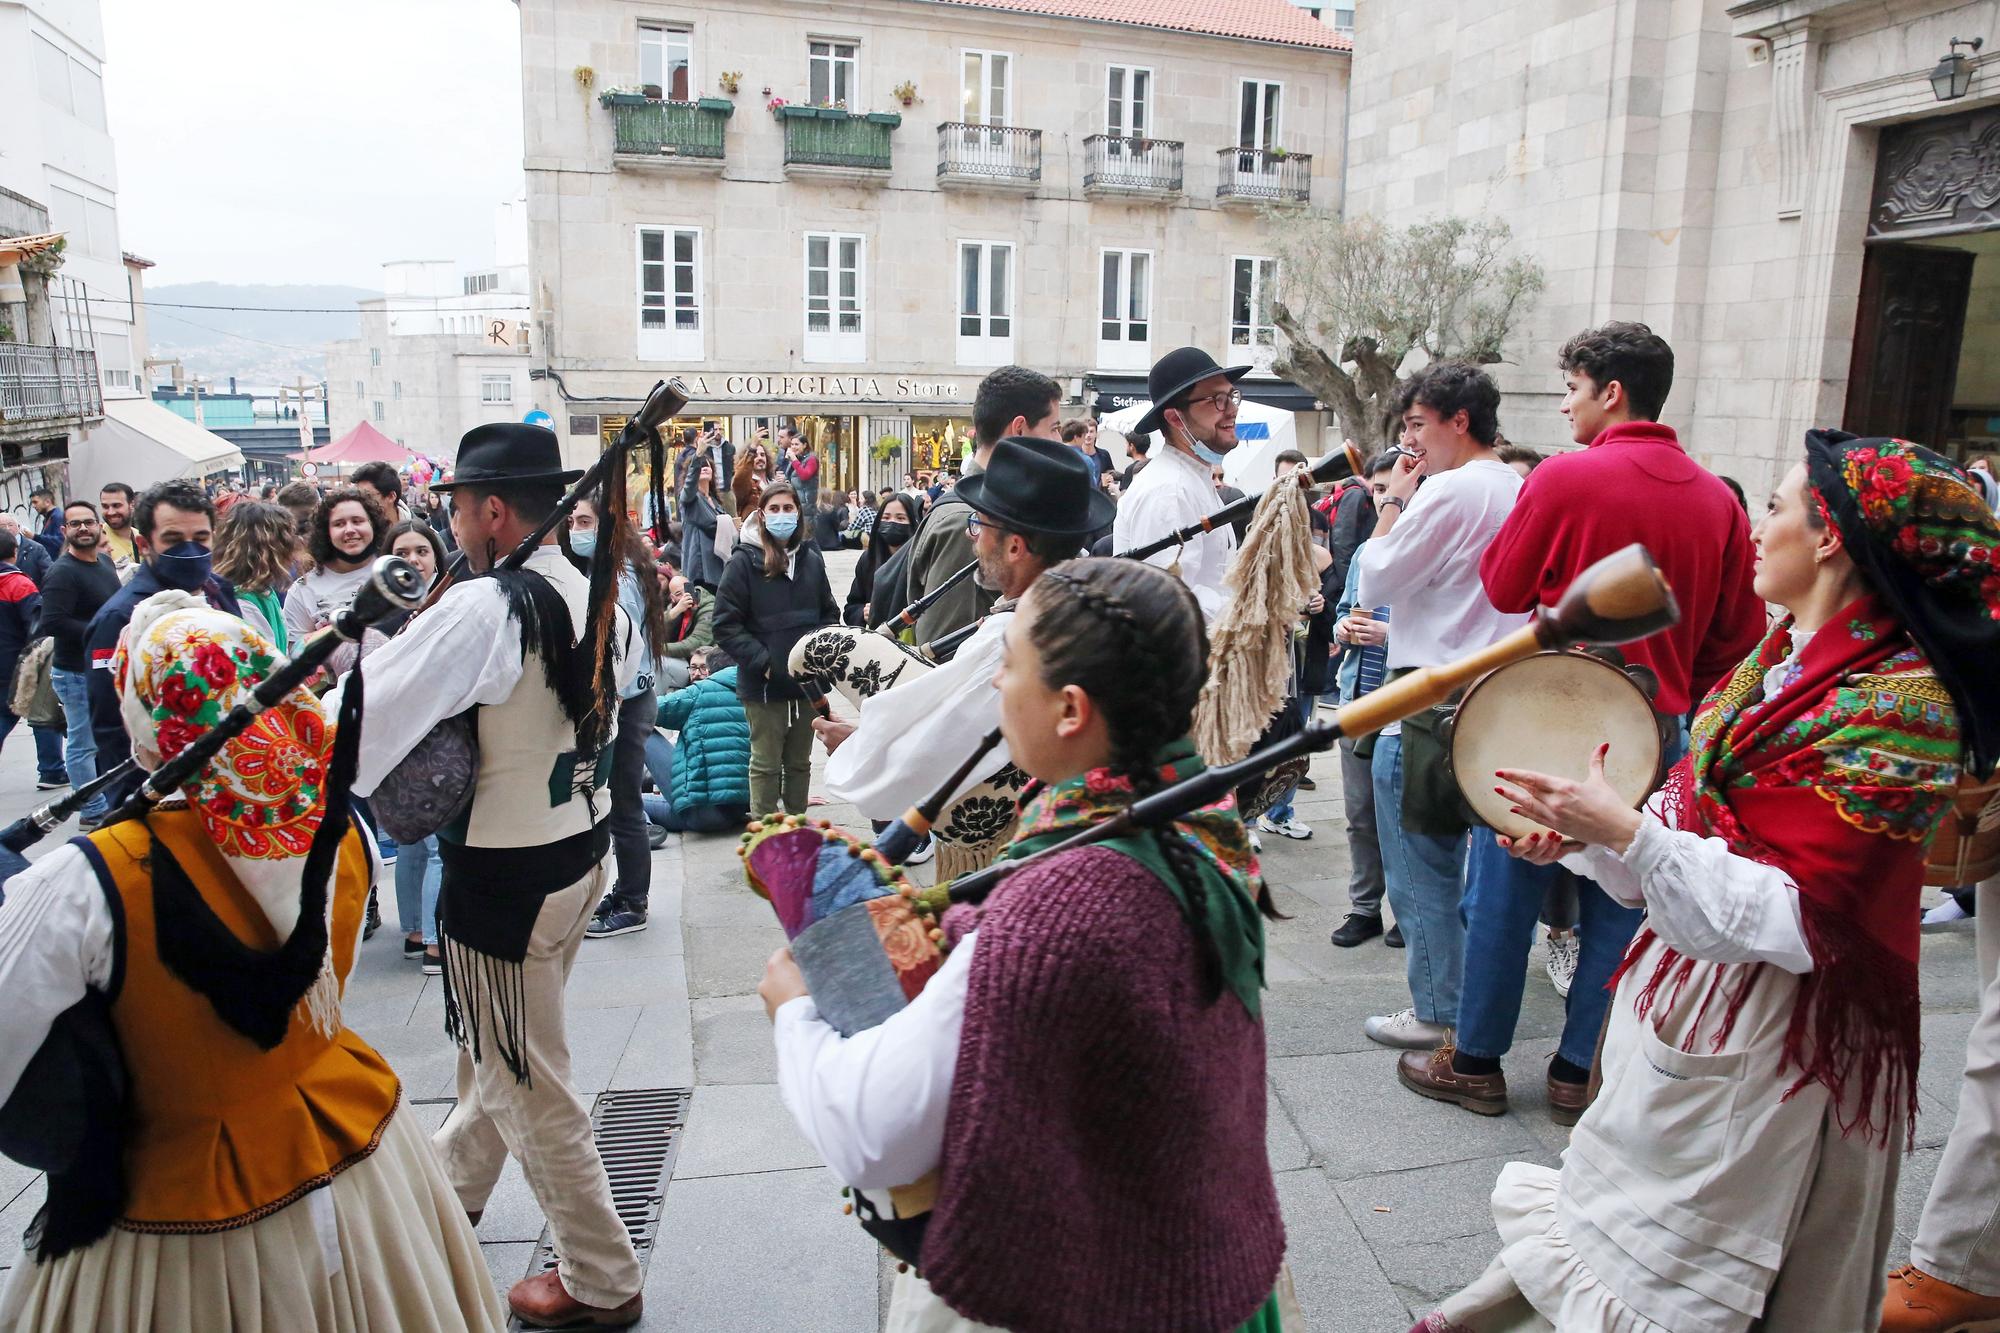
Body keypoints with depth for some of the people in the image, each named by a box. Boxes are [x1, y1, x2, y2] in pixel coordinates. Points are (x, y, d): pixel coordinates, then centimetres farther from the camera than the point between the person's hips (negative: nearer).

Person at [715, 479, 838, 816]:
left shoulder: (811, 559, 6)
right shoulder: (745, 561, -8)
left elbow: (830, 614, 15)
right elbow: (726, 624, -10)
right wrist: (761, 661, -17)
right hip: (764, 684, -4)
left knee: (800, 762, 15)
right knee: (766, 764, 6)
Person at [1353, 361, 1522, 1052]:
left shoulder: (1447, 491, -17)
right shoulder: (1519, 491, 10)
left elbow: (1374, 583, -11)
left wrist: (1393, 502, -3)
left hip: (1432, 705, -9)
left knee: (1421, 870, 3)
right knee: (1464, 860, 19)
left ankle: (1436, 1010, 13)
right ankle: (1466, 997, 30)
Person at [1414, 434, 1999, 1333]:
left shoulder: (1899, 702, -21)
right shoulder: (1779, 657, 7)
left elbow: (1802, 922, -25)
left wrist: (1627, 832, -29)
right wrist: (1580, 839, -2)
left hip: (1765, 1044, -8)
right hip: (1685, 979, 8)